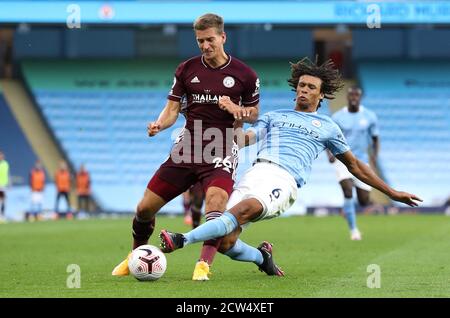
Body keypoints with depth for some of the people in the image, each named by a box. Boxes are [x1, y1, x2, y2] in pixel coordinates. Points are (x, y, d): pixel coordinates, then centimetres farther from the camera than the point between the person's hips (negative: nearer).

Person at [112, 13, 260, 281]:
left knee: (216, 199, -33)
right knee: (145, 208, 4)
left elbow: (254, 114, 10)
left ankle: (204, 264, -31)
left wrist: (238, 111, -13)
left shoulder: (245, 75, 0)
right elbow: (173, 109, 8)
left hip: (222, 152, -3)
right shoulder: (187, 69, 7)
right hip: (187, 147, 3)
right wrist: (159, 125, -14)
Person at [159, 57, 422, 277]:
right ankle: (262, 258, 17)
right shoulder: (274, 117, 29)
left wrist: (392, 193, 27)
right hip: (257, 171, 3)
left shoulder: (328, 127, 24)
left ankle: (182, 240, -45)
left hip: (285, 181, -3)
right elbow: (242, 140, 17)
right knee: (225, 241, -16)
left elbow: (355, 166, 29)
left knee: (244, 209, -36)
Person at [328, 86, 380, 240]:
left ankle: (348, 207, 37)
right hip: (342, 159, -2)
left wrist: (375, 155, -12)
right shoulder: (337, 117, -3)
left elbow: (375, 139, 7)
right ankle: (353, 230, -14)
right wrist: (330, 153, -15)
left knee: (364, 202, 0)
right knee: (348, 191, -24)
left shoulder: (369, 116, -1)